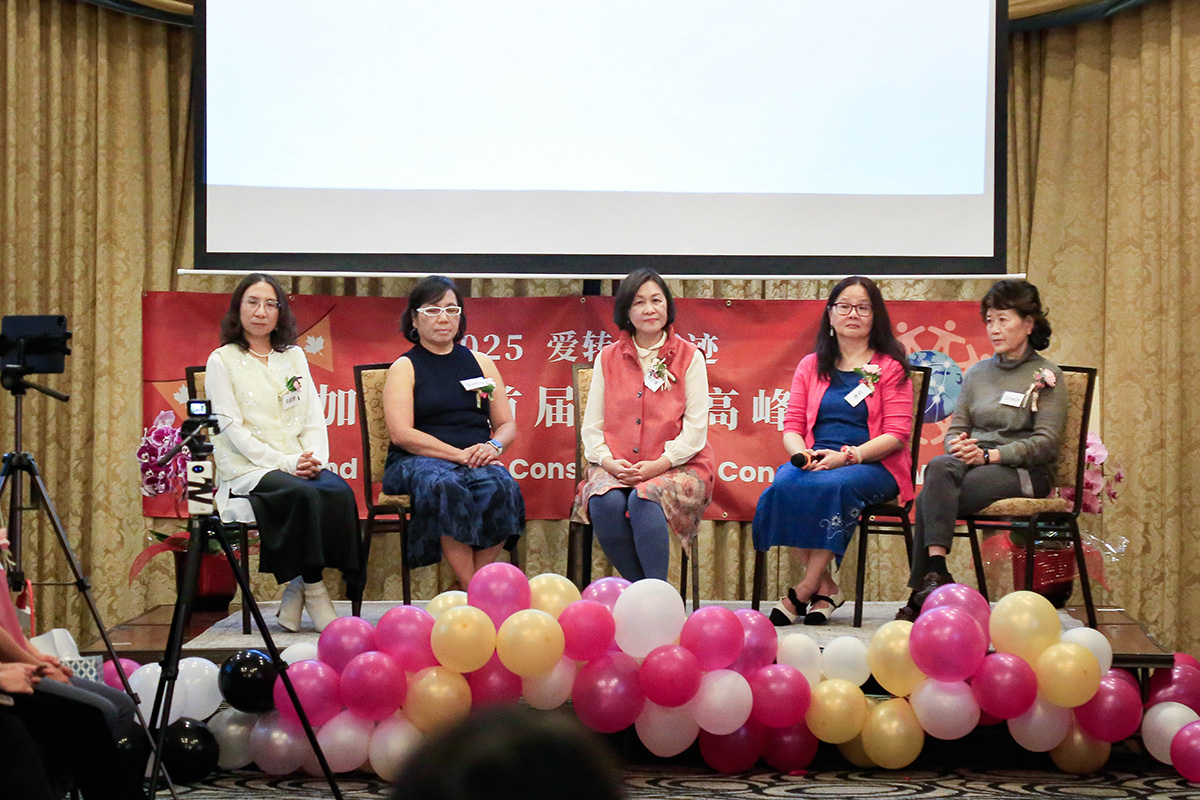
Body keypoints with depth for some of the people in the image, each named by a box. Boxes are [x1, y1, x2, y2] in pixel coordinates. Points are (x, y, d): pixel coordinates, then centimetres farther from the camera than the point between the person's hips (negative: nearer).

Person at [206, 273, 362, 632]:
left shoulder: (294, 357, 20)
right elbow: (232, 428, -5)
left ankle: (297, 589, -18)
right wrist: (284, 463, -16)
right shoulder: (222, 361, 5)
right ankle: (313, 590, -19)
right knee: (305, 495, -34)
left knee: (340, 492, -28)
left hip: (300, 465, 4)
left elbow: (314, 418, 14)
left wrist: (315, 457, -8)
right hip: (246, 469, -4)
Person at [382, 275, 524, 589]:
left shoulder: (480, 363, 20)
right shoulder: (404, 368, 8)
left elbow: (507, 425, 18)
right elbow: (401, 434, -6)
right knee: (443, 487, -38)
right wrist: (460, 454, -15)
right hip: (418, 461, -3)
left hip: (477, 462, 3)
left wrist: (494, 446, -7)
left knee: (499, 487, -33)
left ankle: (471, 584, -24)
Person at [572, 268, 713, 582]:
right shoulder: (608, 358, 13)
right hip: (617, 467, 2)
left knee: (644, 501, -34)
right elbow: (591, 426, 10)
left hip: (676, 467, -2)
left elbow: (696, 427, -1)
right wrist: (608, 461, -9)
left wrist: (659, 464, -15)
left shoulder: (689, 356, 5)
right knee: (605, 502, -30)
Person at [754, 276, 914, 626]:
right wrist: (801, 454, -12)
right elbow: (792, 425, 12)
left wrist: (847, 456, -17)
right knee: (785, 485, -31)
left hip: (873, 464, -3)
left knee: (835, 486, -36)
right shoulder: (810, 366, 19)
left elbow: (897, 433, -3)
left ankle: (803, 591, -25)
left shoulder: (890, 367, 7)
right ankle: (826, 588, -20)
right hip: (815, 461, 3)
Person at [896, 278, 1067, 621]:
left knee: (931, 498, -31)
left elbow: (1046, 442, -7)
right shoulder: (977, 373, 20)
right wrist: (958, 446, -9)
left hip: (1025, 472, -5)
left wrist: (989, 454, -18)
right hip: (974, 462, 5)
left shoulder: (1045, 376, 4)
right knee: (939, 467, -32)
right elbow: (955, 429, 17)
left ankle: (922, 589, -32)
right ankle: (936, 573, -38)